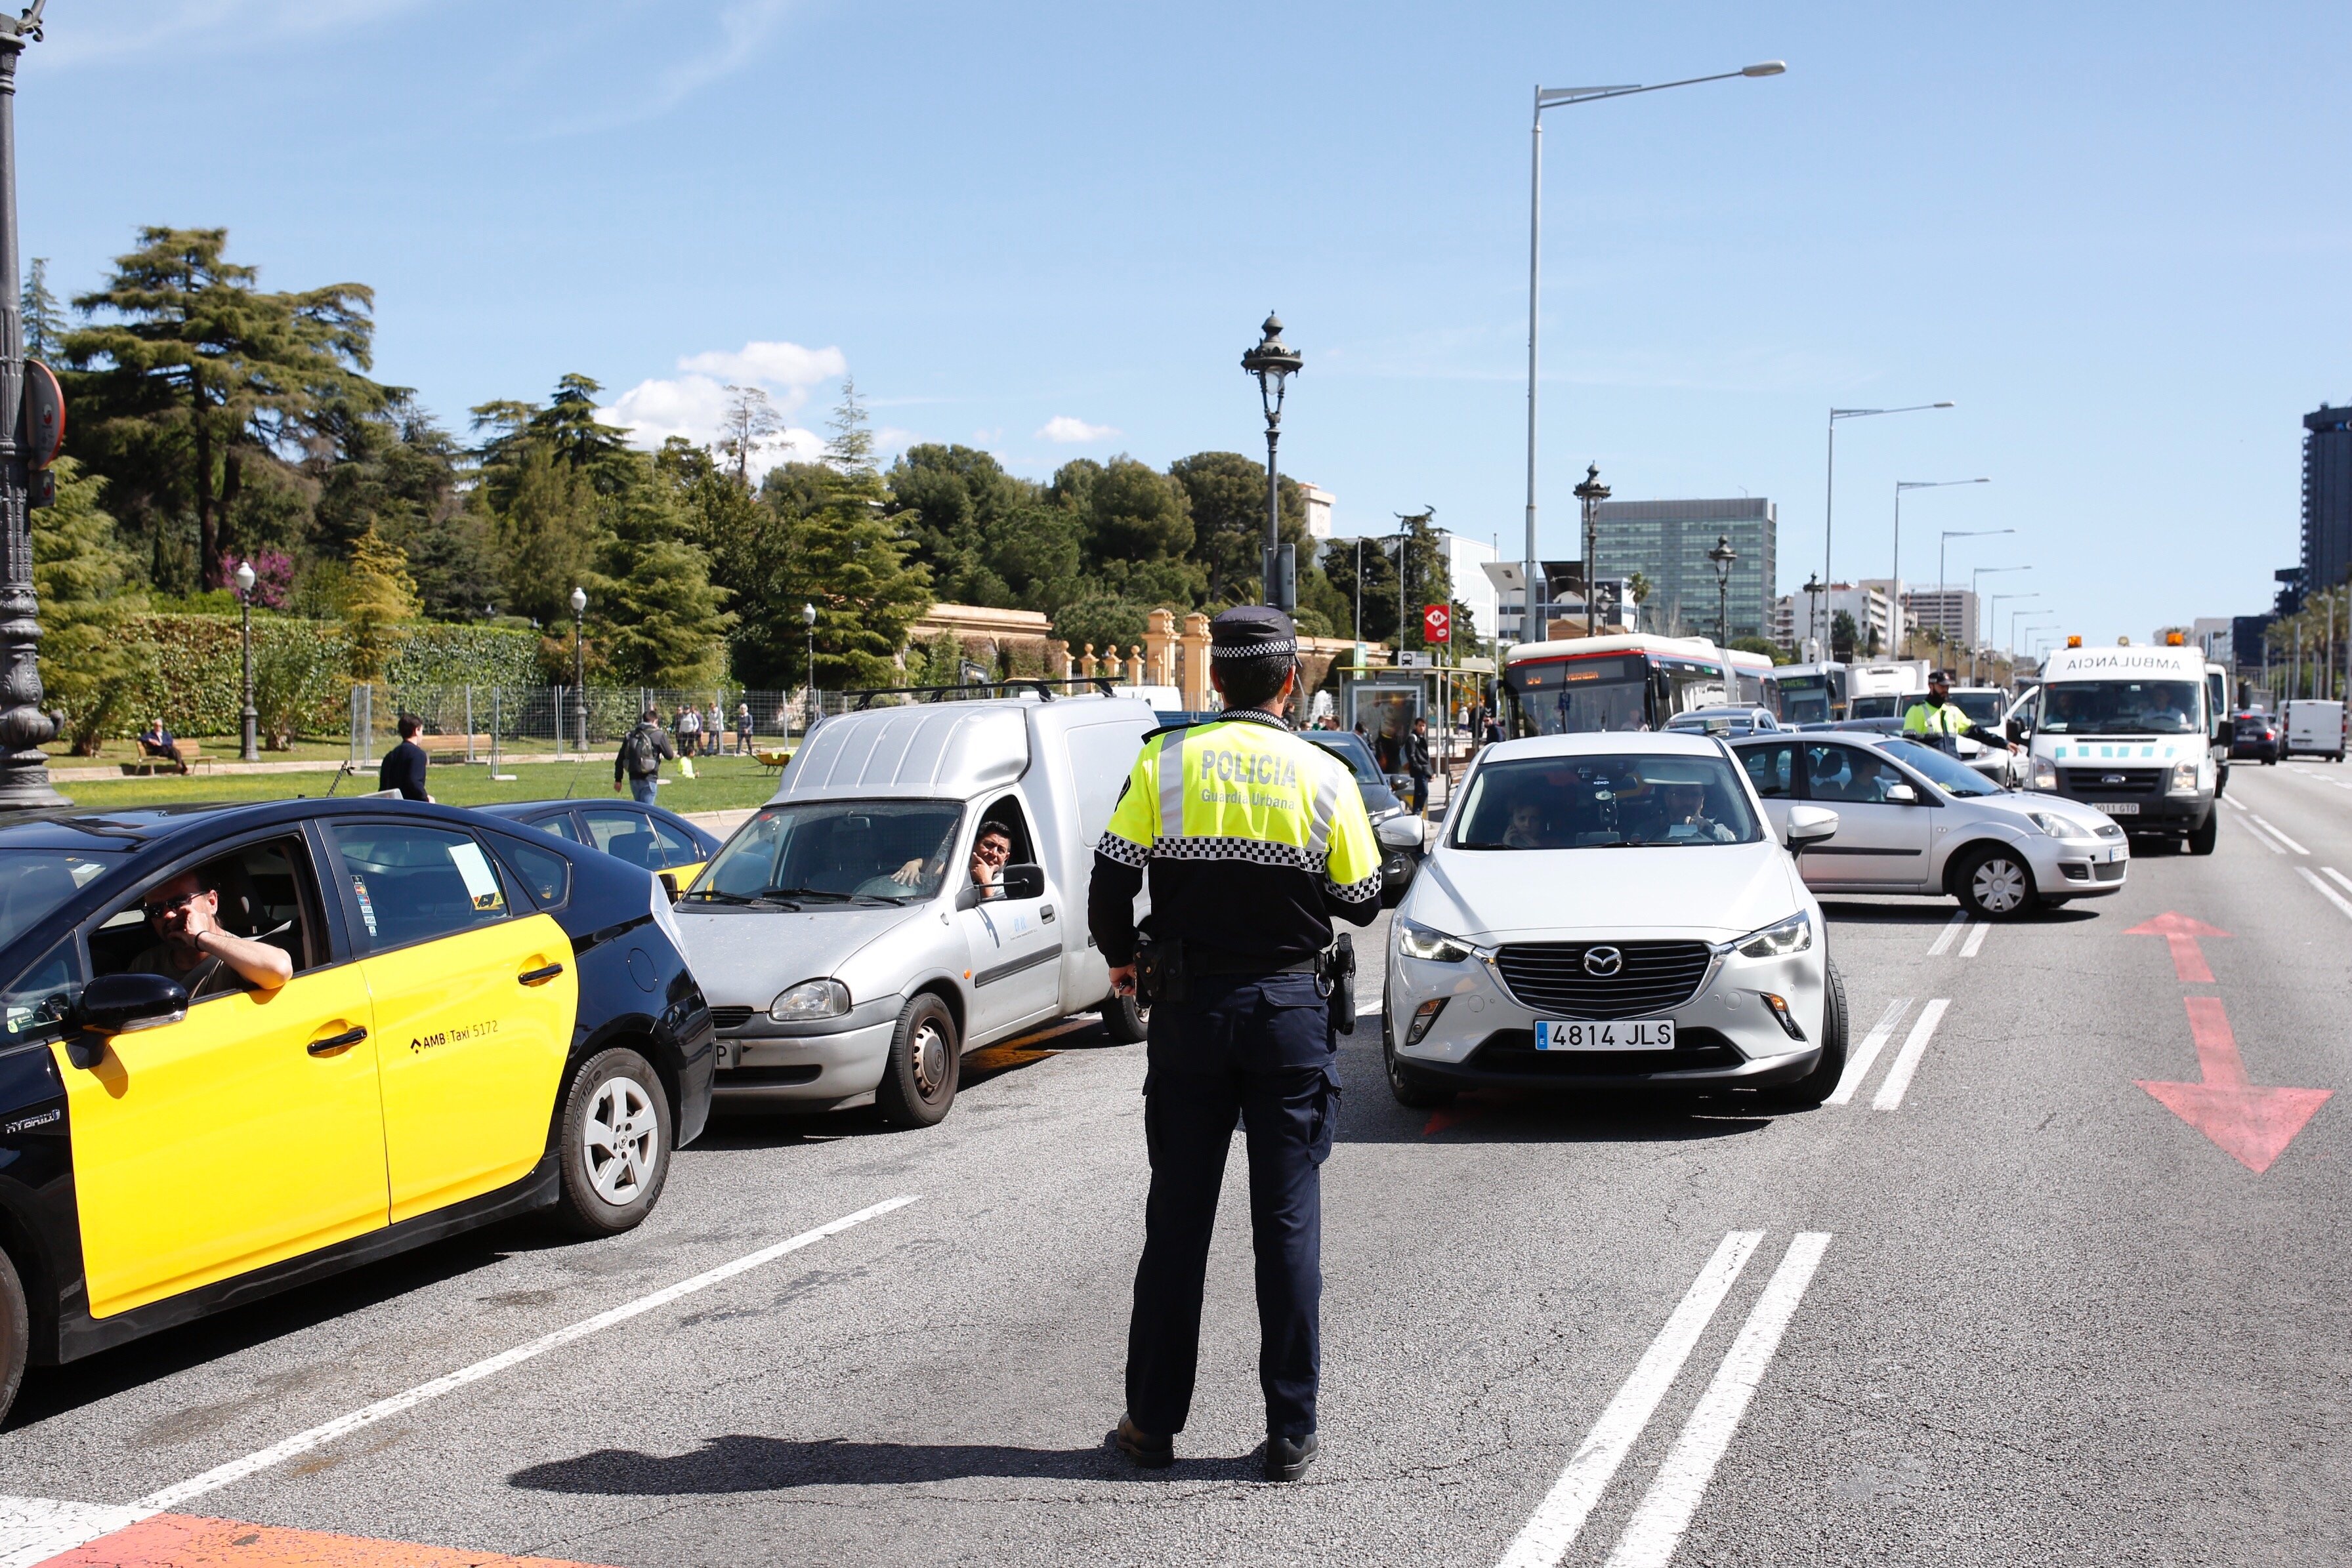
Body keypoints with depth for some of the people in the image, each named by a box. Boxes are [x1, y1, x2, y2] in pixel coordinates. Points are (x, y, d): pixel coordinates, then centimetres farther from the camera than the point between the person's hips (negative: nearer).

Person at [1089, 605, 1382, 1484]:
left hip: (1190, 1008, 1)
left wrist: (1121, 955, 12)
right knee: (1289, 1221, 5)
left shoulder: (1166, 759, -3)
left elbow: (1112, 876, -7)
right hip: (1293, 1009, -1)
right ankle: (1290, 1434, 9)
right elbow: (1360, 901, 0)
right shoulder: (1323, 775, -3)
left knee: (1176, 1216, 9)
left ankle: (1153, 1421, 17)